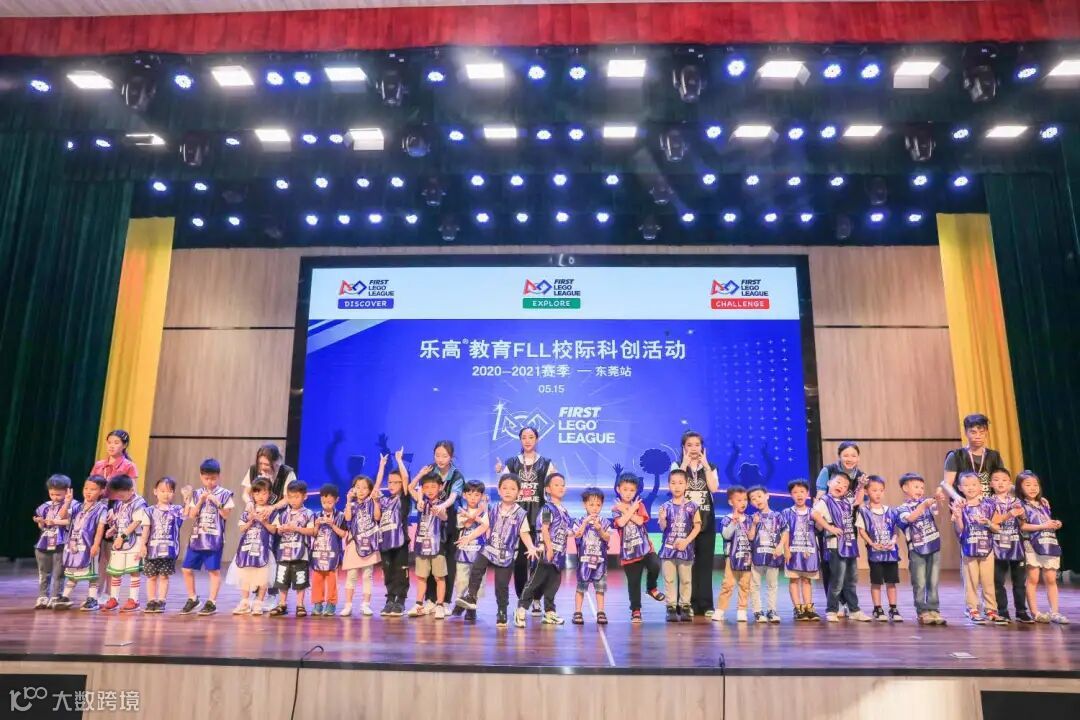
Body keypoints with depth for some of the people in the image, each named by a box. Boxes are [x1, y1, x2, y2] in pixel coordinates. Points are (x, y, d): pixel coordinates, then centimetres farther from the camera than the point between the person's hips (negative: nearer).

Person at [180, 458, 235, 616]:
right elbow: (192, 515, 0)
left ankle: (211, 602, 9)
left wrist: (217, 503, -16)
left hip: (215, 539, -4)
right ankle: (192, 599, 24)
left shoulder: (224, 494, -1)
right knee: (187, 569, 6)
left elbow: (226, 515, -6)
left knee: (214, 570, -1)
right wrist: (201, 501, -11)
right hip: (197, 537, 4)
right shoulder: (197, 494, 8)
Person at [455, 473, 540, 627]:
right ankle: (470, 596, -9)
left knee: (502, 585, 2)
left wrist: (531, 548, -19)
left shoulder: (521, 513, -4)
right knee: (476, 569, -22)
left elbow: (525, 534, -3)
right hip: (489, 549, 2)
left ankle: (502, 612, 17)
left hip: (507, 554, -2)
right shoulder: (493, 510, 5)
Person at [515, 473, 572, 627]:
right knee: (536, 580, -6)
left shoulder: (564, 510, 14)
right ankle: (521, 609, 0)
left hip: (559, 553, 8)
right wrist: (549, 548, -21)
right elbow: (544, 530, -16)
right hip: (547, 551, -8)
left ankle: (549, 613, 22)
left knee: (553, 583, 13)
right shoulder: (548, 508, -9)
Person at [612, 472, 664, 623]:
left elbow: (640, 521, -13)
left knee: (655, 566, -22)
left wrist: (626, 510, -10)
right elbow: (621, 522, -19)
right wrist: (632, 509, -11)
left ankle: (651, 587, 8)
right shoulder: (616, 509, 1)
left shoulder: (639, 504, 5)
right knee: (633, 581, 4)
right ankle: (636, 610, 18)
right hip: (628, 550, -1)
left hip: (644, 546, 1)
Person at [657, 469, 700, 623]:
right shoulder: (666, 506, -1)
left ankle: (684, 607, 18)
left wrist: (686, 541, -10)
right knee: (669, 579, 3)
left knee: (686, 579, 8)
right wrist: (662, 519, -22)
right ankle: (671, 607, 10)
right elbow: (663, 528, -1)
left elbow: (697, 526, -2)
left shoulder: (691, 506, -2)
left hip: (686, 548, 0)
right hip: (668, 548, 0)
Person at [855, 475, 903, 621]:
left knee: (891, 581, 8)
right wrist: (872, 543, -16)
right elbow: (861, 530, -5)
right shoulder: (864, 511, -5)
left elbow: (896, 529, 8)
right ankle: (878, 609, 14)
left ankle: (893, 609, 18)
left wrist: (893, 541, -10)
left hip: (891, 550, 3)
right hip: (874, 551, -3)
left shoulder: (890, 511, 5)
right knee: (876, 581, 5)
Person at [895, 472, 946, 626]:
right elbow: (910, 518, -23)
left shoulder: (927, 501, 7)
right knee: (919, 584, 1)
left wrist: (939, 497, -32)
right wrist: (923, 506, -35)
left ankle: (933, 610, 15)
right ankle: (923, 612, 8)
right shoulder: (902, 509, -4)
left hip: (934, 547, 3)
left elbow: (936, 508, -11)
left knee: (933, 582, 8)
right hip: (917, 550, -3)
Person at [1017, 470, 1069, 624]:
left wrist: (1056, 524, 1)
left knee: (1051, 579, 5)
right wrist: (1043, 526, -17)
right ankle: (1034, 612, 4)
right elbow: (1022, 526, -13)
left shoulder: (1044, 502, 14)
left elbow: (1048, 522, 22)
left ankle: (1054, 612, 9)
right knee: (1033, 579, -1)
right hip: (1032, 545, -5)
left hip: (1049, 543, 5)